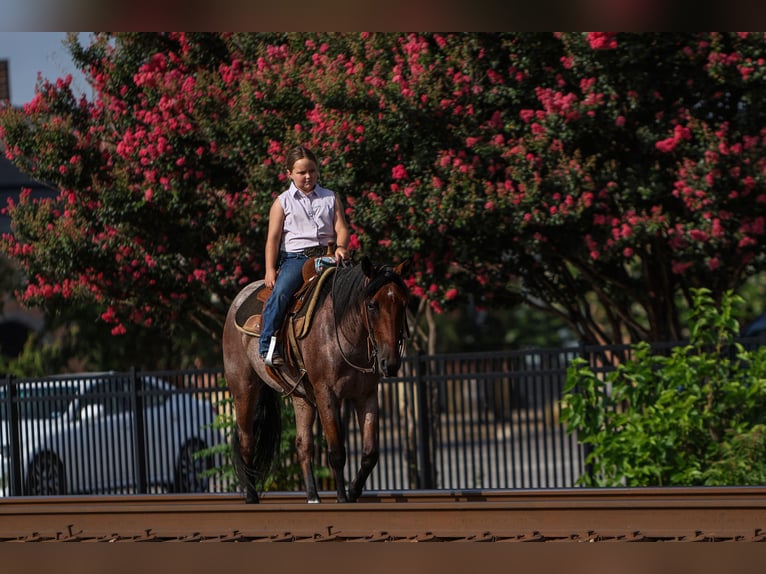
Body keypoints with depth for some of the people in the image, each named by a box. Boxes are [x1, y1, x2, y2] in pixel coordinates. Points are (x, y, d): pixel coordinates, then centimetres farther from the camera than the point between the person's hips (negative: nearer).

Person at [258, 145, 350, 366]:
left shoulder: (331, 198, 15)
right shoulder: (283, 202, 8)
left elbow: (341, 228, 7)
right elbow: (273, 238, 3)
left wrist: (341, 247, -16)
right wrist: (270, 269, -8)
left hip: (325, 255, 2)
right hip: (293, 258, -2)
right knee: (280, 292, -29)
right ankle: (268, 345, -26)